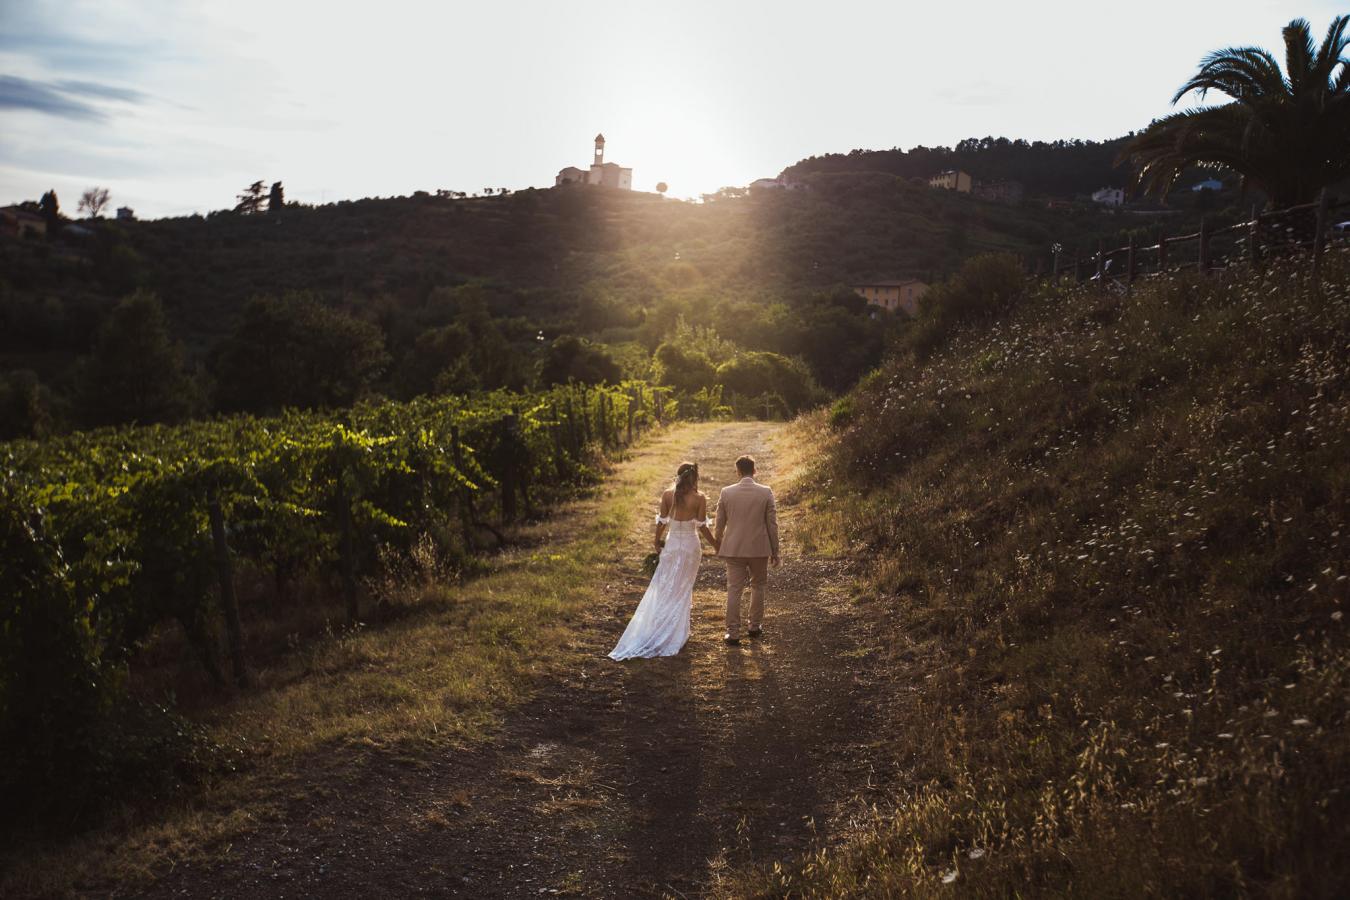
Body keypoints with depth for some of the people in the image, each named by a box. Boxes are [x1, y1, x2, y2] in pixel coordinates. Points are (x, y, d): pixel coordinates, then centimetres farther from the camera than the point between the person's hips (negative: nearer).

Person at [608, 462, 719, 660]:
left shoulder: (668, 495, -6)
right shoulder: (699, 498, -11)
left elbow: (662, 521, -1)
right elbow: (702, 527, -9)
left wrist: (657, 540, 16)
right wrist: (715, 545, 5)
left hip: (672, 545, 1)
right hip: (691, 545, -1)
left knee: (661, 587, 11)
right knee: (683, 589, 9)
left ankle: (651, 629, 9)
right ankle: (675, 633, 15)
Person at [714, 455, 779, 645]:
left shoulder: (726, 492, -4)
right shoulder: (766, 492, -7)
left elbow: (720, 523, 5)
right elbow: (772, 524, -4)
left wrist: (717, 542, 24)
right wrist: (775, 551, 5)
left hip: (734, 549, 0)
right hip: (760, 549, 0)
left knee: (734, 590, 4)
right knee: (757, 586, 19)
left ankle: (733, 633, 4)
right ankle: (755, 626, 27)